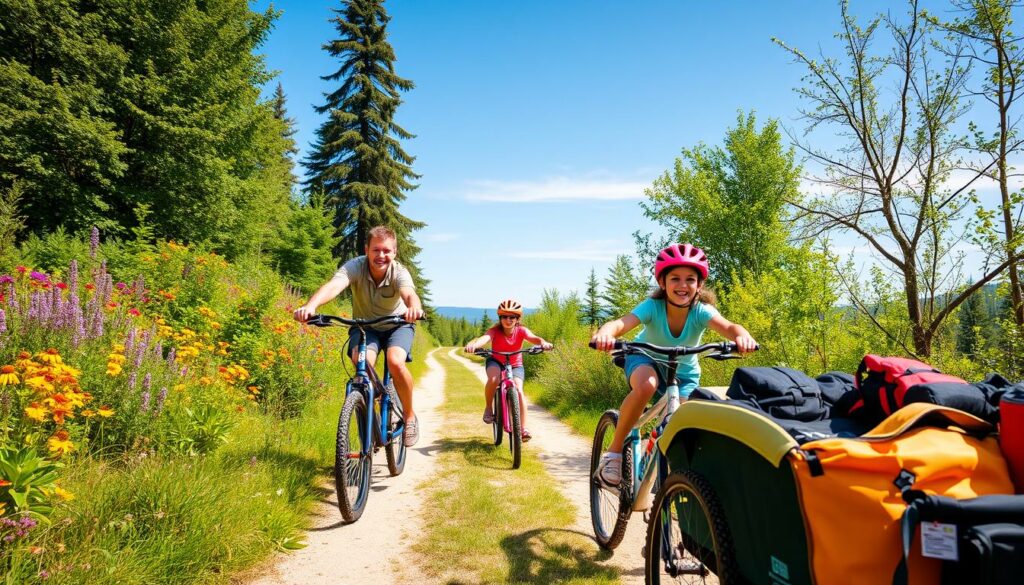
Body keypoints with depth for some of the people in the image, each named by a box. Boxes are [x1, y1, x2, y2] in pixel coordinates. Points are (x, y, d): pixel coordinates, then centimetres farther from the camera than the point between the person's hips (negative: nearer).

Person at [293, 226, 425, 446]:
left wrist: (415, 307, -72)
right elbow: (333, 285, -44)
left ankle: (410, 416, -3)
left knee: (396, 362, -29)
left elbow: (409, 293, -47)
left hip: (397, 325, -1)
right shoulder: (355, 266, -25)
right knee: (362, 363, -28)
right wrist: (310, 306, -65)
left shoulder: (399, 272, -26)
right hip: (364, 326, 1)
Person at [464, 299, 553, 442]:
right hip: (496, 362, -1)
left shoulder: (521, 331, -18)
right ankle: (488, 408, -8)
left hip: (515, 365, 1)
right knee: (493, 379, -34)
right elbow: (484, 338, -42)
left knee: (518, 390, -23)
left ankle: (523, 429, -17)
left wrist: (543, 343, -61)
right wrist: (473, 345, -65)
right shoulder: (495, 331, -22)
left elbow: (534, 338, -37)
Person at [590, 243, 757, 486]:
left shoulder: (702, 311, -27)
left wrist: (742, 336, -70)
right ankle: (614, 452, -20)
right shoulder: (652, 307, -30)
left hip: (684, 372, 3)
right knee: (646, 385, -36)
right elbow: (620, 323, -47)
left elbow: (727, 326, -46)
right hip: (645, 359, -2)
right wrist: (604, 333, -71)